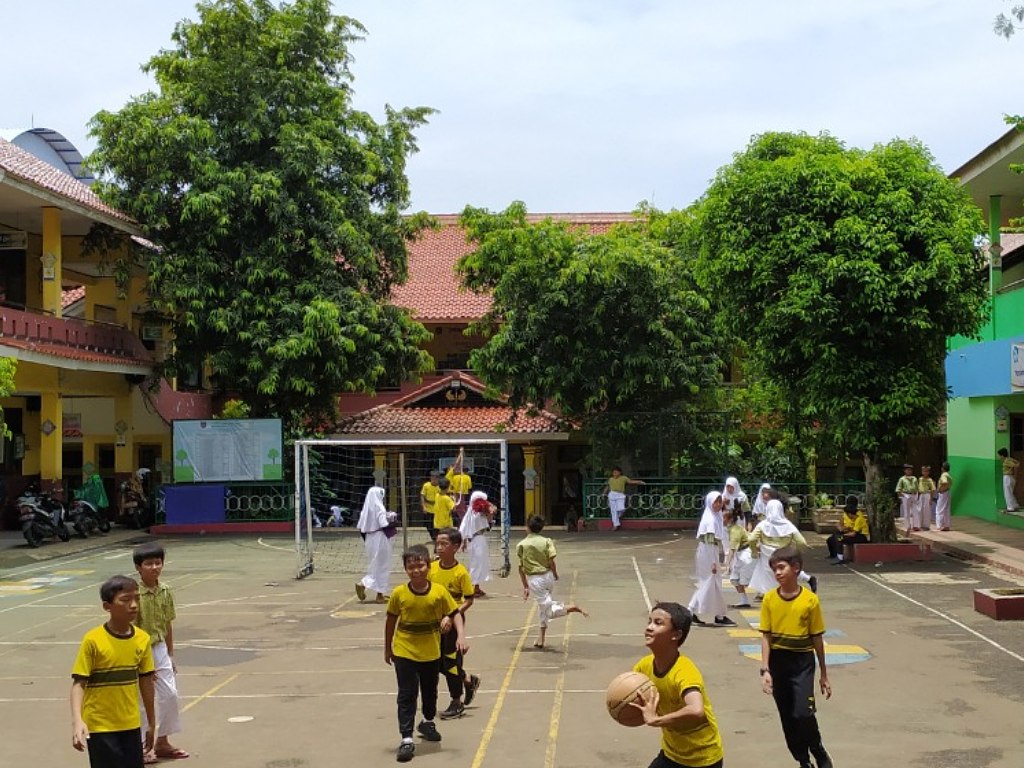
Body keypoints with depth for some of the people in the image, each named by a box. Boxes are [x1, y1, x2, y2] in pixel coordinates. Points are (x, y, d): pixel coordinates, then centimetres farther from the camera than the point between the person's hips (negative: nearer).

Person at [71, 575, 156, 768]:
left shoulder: (142, 639, -1)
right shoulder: (93, 640, -14)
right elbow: (79, 683, -14)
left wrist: (151, 723, 14)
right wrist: (77, 721, -27)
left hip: (131, 725, 5)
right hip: (100, 727, -5)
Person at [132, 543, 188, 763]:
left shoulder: (165, 591, 0)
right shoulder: (135, 594, -19)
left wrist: (170, 656, 13)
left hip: (160, 649, 6)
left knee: (170, 695, 10)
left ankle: (162, 743, 26)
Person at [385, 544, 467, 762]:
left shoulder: (439, 591, -13)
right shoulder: (399, 593, -14)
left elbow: (455, 613, -3)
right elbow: (391, 620, -1)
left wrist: (460, 636, -18)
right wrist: (387, 648, 6)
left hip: (431, 652, 2)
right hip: (404, 653, -2)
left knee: (430, 691, 21)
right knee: (407, 695, -5)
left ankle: (428, 723, 46)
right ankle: (406, 739, -1)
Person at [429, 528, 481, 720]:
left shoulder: (461, 572, -17)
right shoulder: (432, 568, -2)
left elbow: (469, 600, -14)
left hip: (454, 622, -6)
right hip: (436, 622, 6)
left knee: (451, 661, 3)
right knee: (438, 662, 13)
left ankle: (457, 703, 19)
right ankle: (469, 680, 37)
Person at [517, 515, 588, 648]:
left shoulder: (521, 545, -3)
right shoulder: (547, 541, -3)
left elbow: (521, 568, -3)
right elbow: (551, 562, -10)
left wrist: (525, 586, 4)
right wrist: (555, 575, 8)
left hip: (534, 580, -3)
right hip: (548, 576, 3)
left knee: (550, 611, 0)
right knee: (543, 606, 24)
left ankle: (571, 608, -25)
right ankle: (541, 636, 26)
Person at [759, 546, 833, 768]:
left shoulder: (810, 600, -8)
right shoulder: (769, 599, -4)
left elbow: (817, 638, -1)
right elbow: (766, 636, -3)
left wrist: (823, 674, 4)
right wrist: (765, 669, -11)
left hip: (802, 661, -3)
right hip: (778, 661, 3)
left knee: (803, 714, -14)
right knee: (787, 717, 10)